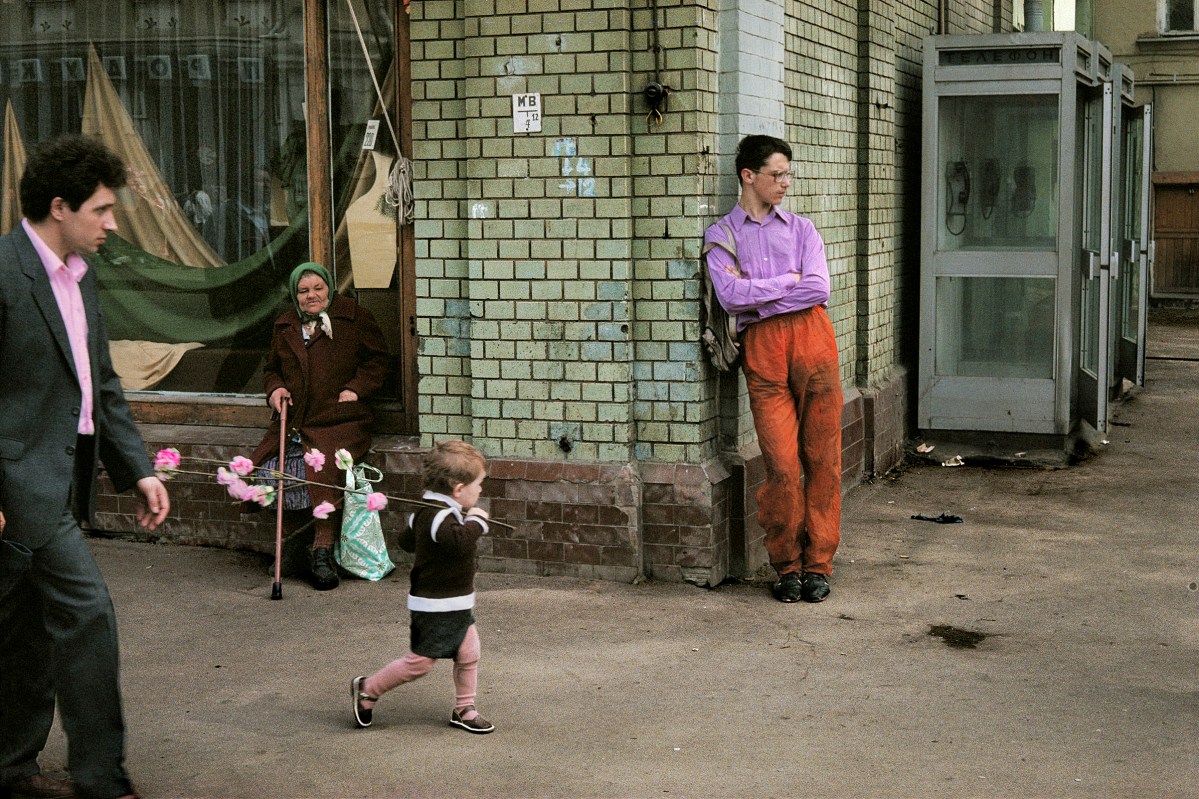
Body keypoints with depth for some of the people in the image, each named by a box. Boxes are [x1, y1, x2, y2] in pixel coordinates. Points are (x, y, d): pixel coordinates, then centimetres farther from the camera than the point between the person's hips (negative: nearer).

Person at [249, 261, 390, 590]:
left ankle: (323, 551, -22)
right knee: (258, 471, -19)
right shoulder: (284, 326, 18)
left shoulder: (354, 317, 6)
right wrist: (274, 388, 7)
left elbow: (377, 359, 9)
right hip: (293, 422, 5)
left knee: (323, 471, -31)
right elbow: (272, 367, 30)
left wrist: (356, 388, -7)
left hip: (338, 421, -5)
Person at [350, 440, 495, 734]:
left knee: (468, 654, 10)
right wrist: (476, 520, -29)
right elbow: (460, 542, -45)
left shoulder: (426, 512, 7)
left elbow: (407, 540, 22)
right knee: (420, 661, 0)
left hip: (456, 604, 10)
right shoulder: (441, 517, -25)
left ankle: (464, 709, 22)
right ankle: (367, 690, 18)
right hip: (435, 607, -10)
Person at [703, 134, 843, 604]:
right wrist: (788, 281, -2)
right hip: (761, 349, -2)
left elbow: (819, 289, 0)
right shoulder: (721, 235, 12)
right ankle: (786, 565, 8)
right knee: (782, 465, -8)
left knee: (822, 458, 0)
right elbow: (730, 297, -6)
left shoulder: (801, 229, 17)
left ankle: (817, 564, 10)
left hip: (811, 338, 2)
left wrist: (755, 292, -3)